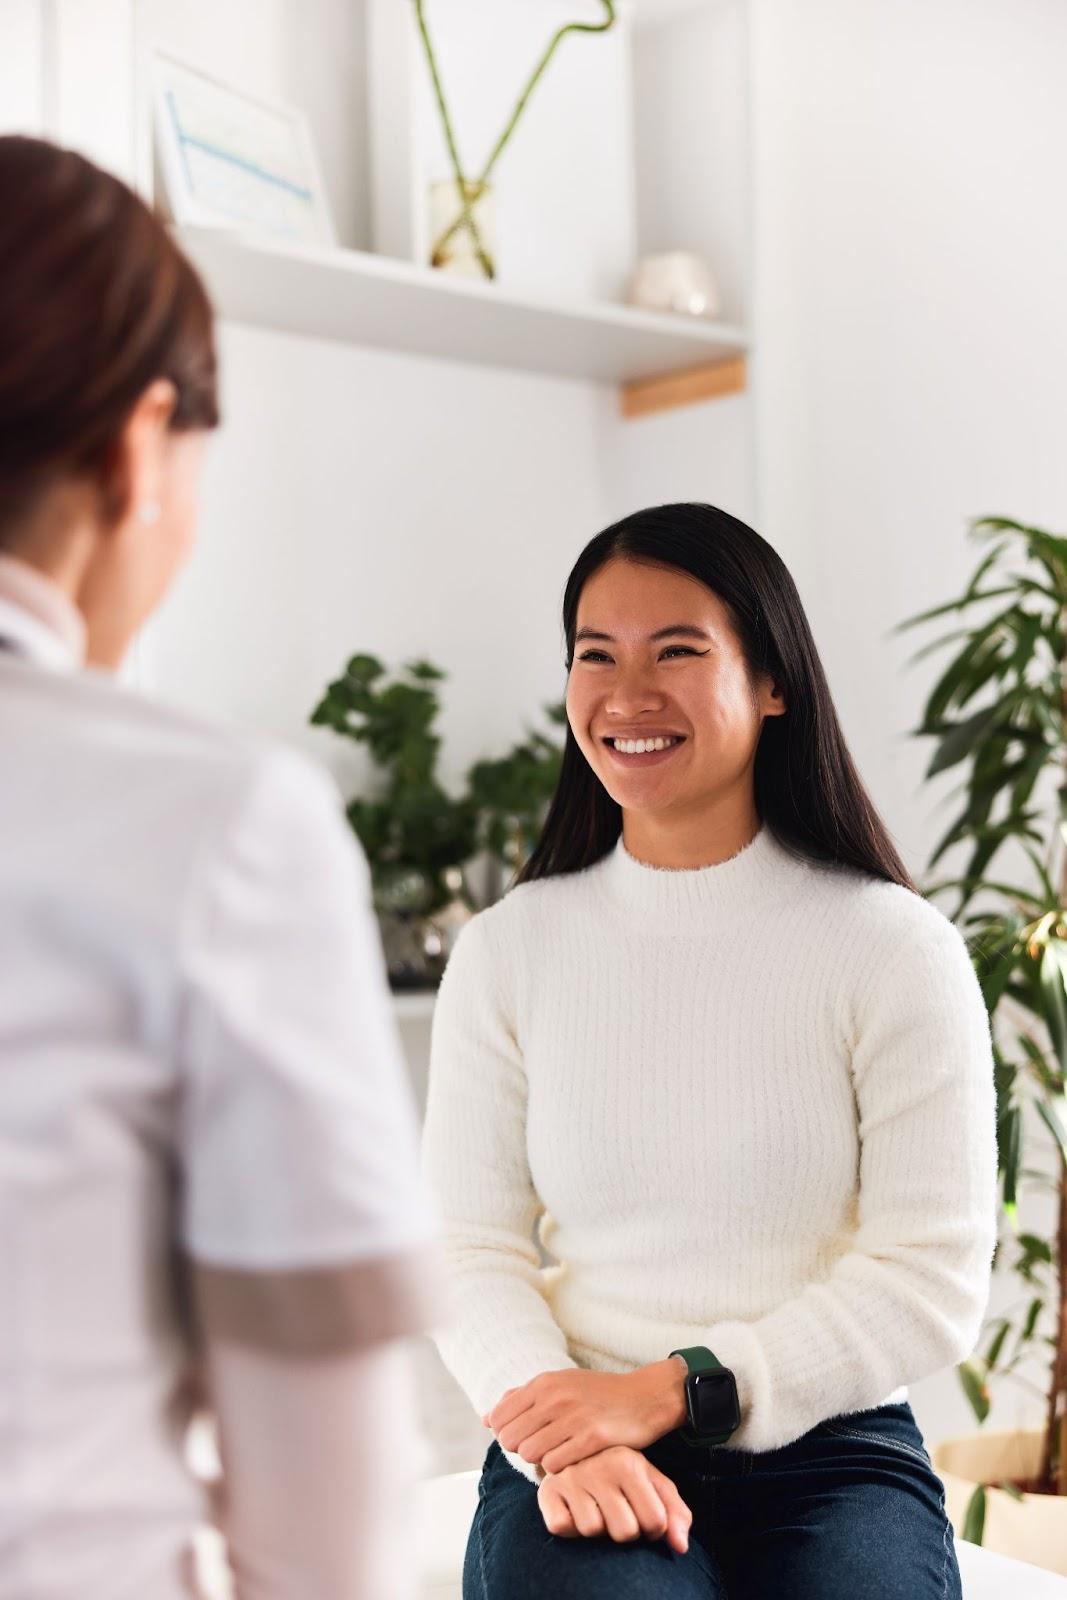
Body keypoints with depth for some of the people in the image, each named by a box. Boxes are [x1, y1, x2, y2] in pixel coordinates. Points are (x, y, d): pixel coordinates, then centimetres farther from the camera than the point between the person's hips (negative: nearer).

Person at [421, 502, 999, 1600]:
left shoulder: (895, 949, 0)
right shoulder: (506, 951, 6)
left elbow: (933, 1279, -5)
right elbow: (470, 1250, 1)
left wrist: (671, 1390, -14)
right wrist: (565, 1442, -18)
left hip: (829, 1454, 0)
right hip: (581, 1466, 0)